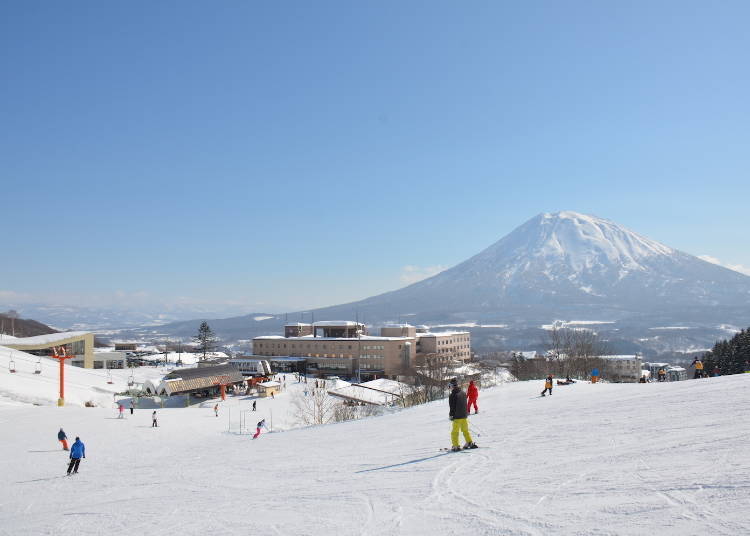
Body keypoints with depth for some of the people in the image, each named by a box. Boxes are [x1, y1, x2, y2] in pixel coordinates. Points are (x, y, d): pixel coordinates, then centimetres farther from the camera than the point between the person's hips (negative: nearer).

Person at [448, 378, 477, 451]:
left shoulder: (453, 395, -16)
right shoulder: (463, 393, 6)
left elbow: (452, 407, -14)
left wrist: (451, 415, -4)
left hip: (457, 416, -7)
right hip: (464, 415, 7)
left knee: (455, 431, 1)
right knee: (465, 430, 20)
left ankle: (456, 446, -2)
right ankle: (470, 442, 21)